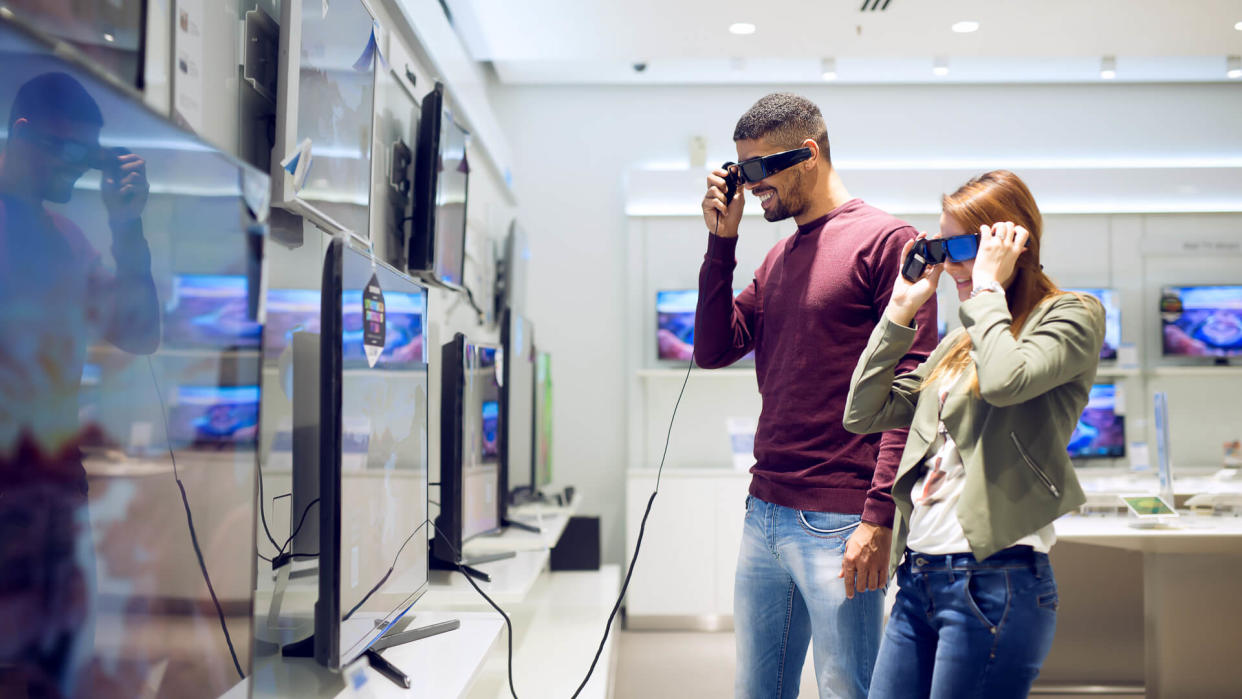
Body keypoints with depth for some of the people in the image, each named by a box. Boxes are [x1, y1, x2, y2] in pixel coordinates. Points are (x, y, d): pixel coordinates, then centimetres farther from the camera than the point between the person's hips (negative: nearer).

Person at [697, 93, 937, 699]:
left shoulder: (885, 240, -6)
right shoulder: (776, 259, 17)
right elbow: (713, 349, 12)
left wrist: (879, 516, -17)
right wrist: (722, 242, 6)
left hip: (838, 526, -7)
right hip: (763, 513, 7)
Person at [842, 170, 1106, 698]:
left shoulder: (1071, 316, 0)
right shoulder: (961, 340, 18)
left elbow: (1004, 380, -23)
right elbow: (862, 414, 13)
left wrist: (988, 287, -8)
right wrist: (901, 311, 12)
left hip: (995, 579, -7)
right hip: (918, 577, 7)